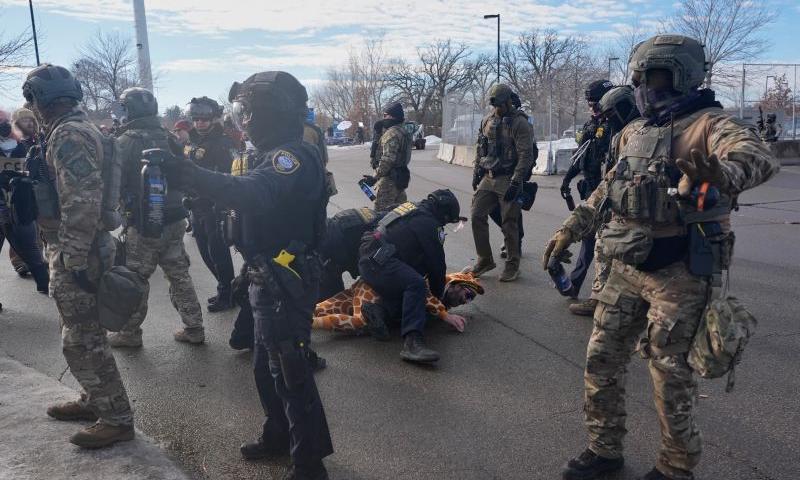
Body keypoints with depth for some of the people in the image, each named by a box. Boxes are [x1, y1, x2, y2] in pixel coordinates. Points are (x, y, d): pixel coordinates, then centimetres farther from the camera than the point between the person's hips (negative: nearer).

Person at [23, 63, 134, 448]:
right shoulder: (79, 128, 15)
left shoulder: (67, 134, -17)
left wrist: (74, 258, -24)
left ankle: (117, 419, 6)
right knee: (79, 333, 20)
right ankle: (94, 401, 33)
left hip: (73, 254, -10)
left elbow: (82, 201, -27)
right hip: (77, 250, 10)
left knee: (83, 340, -3)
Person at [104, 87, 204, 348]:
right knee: (179, 274, 13)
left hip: (143, 223, -5)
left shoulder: (126, 141, -12)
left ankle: (129, 332, 21)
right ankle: (194, 328, 18)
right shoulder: (168, 137, 5)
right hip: (175, 219, 6)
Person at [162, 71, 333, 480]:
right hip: (271, 278, 10)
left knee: (290, 372, 1)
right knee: (266, 366, 22)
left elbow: (252, 194, -41)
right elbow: (251, 198, 9)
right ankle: (279, 435, 41)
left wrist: (185, 171, -42)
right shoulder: (281, 155, 13)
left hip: (285, 282, -10)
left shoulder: (293, 156, -21)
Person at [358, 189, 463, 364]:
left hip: (366, 258, 11)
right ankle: (412, 342, -38)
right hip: (378, 262, -10)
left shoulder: (410, 208, 24)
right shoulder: (430, 224, -5)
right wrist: (438, 293, 17)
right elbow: (436, 263, 1)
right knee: (415, 284, -26)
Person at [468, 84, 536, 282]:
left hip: (508, 180, -6)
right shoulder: (487, 121, 10)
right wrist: (477, 173, 13)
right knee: (477, 216, 4)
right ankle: (485, 259, 18)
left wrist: (515, 182, -20)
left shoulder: (520, 123, -10)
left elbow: (526, 155, -16)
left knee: (510, 224, 0)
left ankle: (513, 266, 14)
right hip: (488, 177, 6)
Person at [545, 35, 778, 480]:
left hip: (679, 275, -7)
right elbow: (610, 187, 23)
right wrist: (572, 227, 20)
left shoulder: (709, 124, -12)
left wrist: (720, 174, -53)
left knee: (671, 376, 4)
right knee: (601, 361, 11)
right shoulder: (634, 131, 11)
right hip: (627, 268, 7)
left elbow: (761, 158, -31)